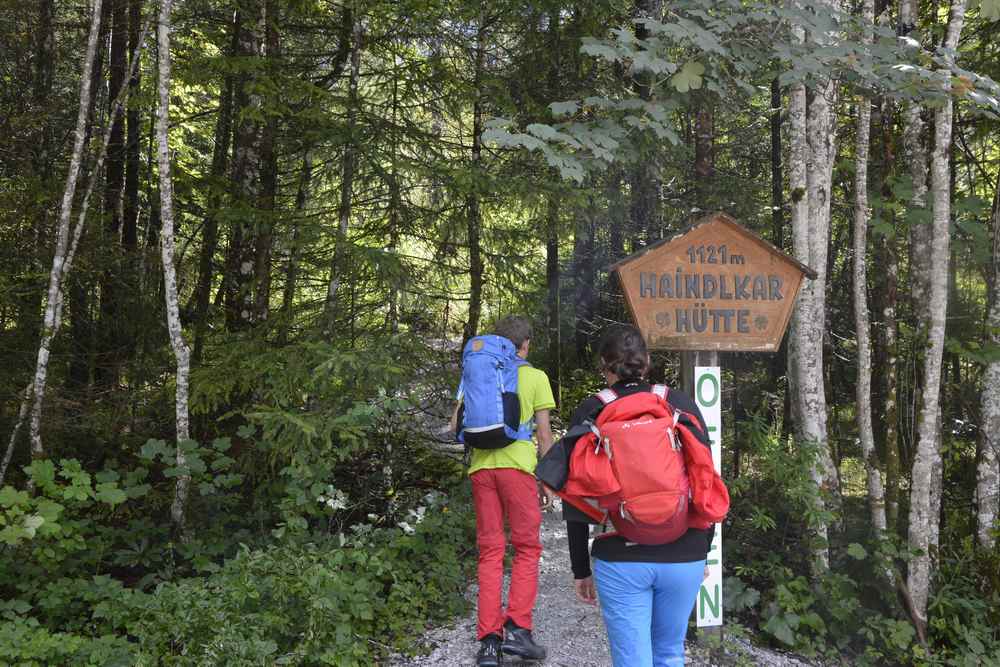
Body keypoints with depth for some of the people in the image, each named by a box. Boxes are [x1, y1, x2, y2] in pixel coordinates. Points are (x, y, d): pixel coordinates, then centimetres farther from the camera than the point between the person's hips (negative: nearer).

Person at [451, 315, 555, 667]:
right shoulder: (535, 377, 5)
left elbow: (456, 424, 10)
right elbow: (544, 433, 3)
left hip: (481, 466, 4)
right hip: (517, 464, -3)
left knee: (489, 551, 8)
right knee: (527, 548, 8)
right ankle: (517, 628, 0)